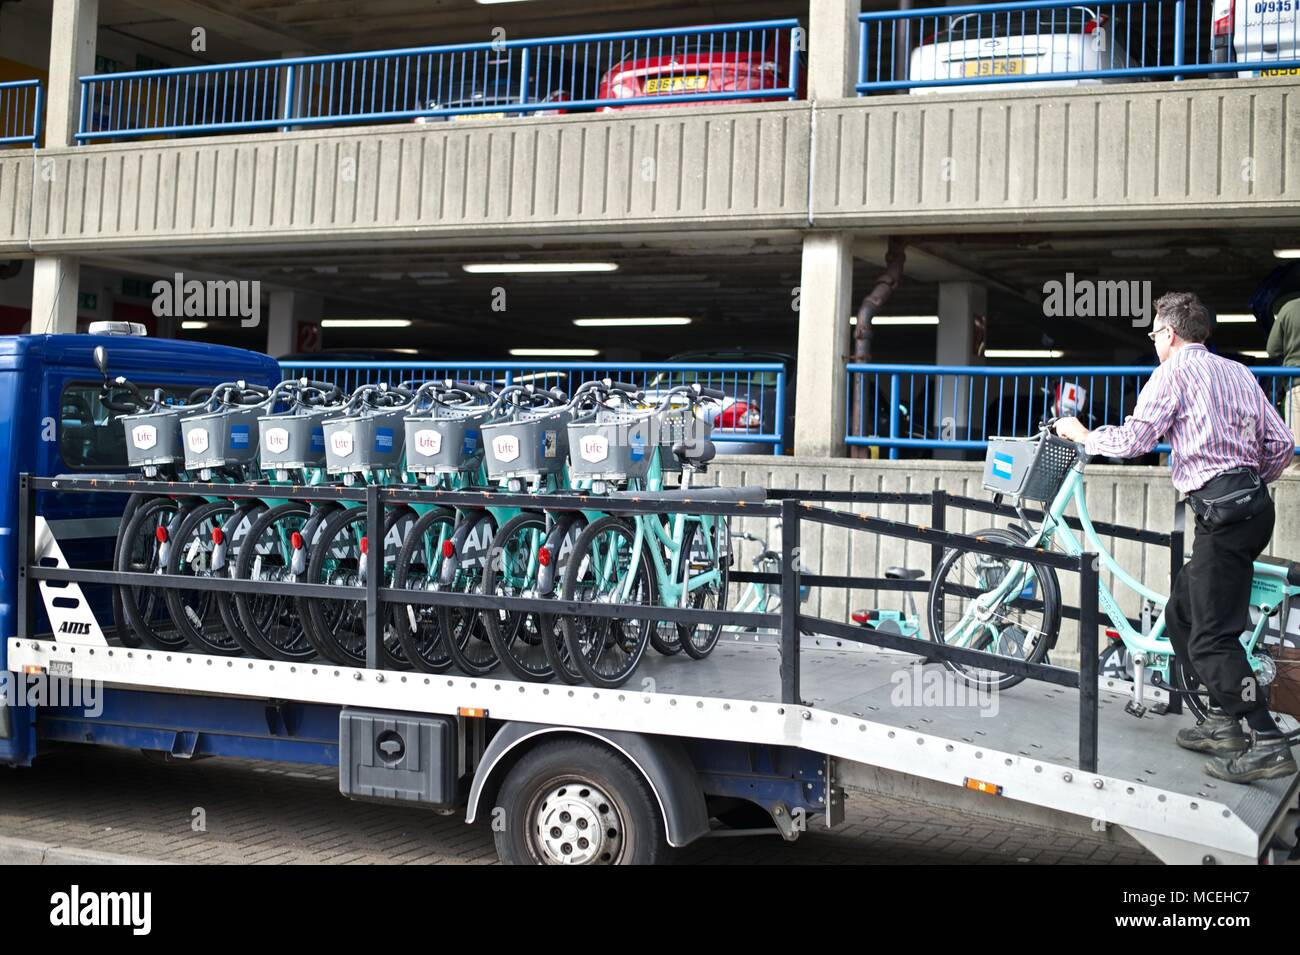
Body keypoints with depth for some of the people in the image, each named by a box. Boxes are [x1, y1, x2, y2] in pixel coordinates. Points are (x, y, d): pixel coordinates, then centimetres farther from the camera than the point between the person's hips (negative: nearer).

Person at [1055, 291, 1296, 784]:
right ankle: (1224, 720, 21)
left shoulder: (1175, 371, -3)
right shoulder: (1237, 371, 19)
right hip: (1253, 505, 9)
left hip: (1221, 511, -9)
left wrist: (1081, 434, 5)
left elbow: (1132, 438, -11)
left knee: (1212, 638, -8)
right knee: (1182, 613, 18)